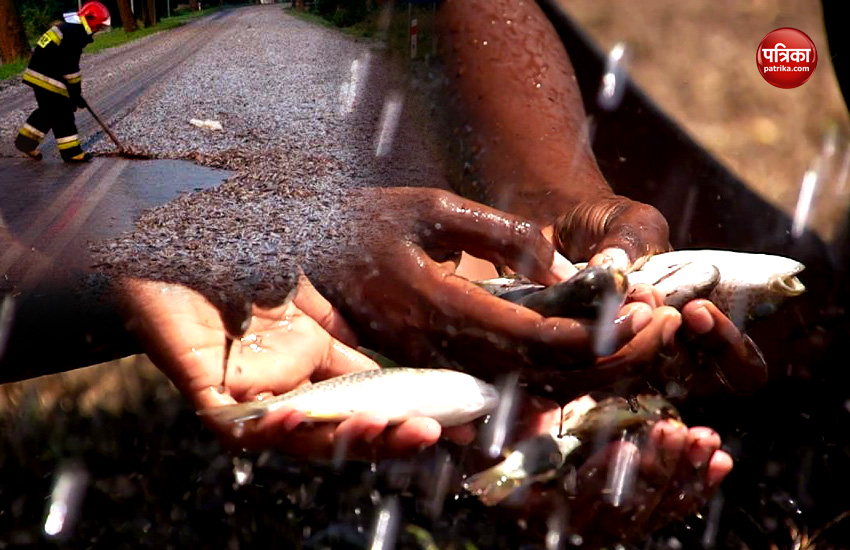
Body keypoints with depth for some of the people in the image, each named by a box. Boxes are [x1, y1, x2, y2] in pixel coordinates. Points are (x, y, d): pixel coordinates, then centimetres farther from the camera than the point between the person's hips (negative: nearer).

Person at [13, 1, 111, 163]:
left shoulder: (68, 28, 14)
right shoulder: (74, 36, -19)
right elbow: (71, 68, -19)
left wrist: (75, 91, 22)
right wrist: (76, 94, -11)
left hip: (37, 75, 10)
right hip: (46, 79, -10)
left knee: (48, 110, 20)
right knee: (62, 114, -3)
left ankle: (26, 141, 25)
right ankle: (71, 152, 3)